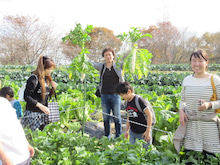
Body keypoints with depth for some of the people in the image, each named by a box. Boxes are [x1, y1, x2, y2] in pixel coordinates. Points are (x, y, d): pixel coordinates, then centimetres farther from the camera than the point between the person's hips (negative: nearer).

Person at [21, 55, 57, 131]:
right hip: (33, 113, -7)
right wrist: (40, 106, -24)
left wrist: (53, 88, 2)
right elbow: (26, 96, -17)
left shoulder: (46, 78, 12)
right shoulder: (34, 78, -12)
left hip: (43, 113, 8)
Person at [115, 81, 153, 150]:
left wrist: (148, 131, -17)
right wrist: (126, 130, 12)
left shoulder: (139, 100, -18)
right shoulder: (127, 102, 4)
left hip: (143, 133, -7)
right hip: (133, 133, 7)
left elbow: (149, 115, -17)